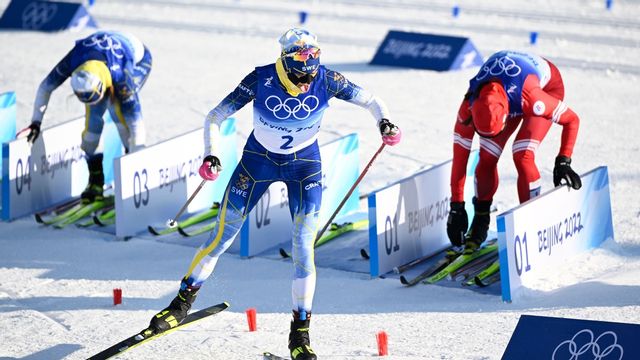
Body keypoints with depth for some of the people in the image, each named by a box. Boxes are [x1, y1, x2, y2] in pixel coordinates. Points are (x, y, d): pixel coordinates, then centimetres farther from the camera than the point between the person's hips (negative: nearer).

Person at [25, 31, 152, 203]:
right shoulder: (72, 61, -36)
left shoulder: (121, 76, -45)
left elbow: (135, 119, -42)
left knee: (119, 109, -29)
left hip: (137, 60, -4)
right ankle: (95, 179, -4)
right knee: (93, 115, -15)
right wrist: (36, 122, -15)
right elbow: (45, 87, -18)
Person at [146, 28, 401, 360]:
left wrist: (385, 123, -32)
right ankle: (184, 301, 24)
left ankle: (300, 333, 0)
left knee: (303, 247, -10)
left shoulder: (325, 80, -22)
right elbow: (215, 117, -18)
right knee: (222, 236, 4)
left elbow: (370, 100, -11)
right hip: (259, 159, 0)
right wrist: (211, 156, -34)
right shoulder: (261, 80, -24)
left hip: (305, 164, 0)